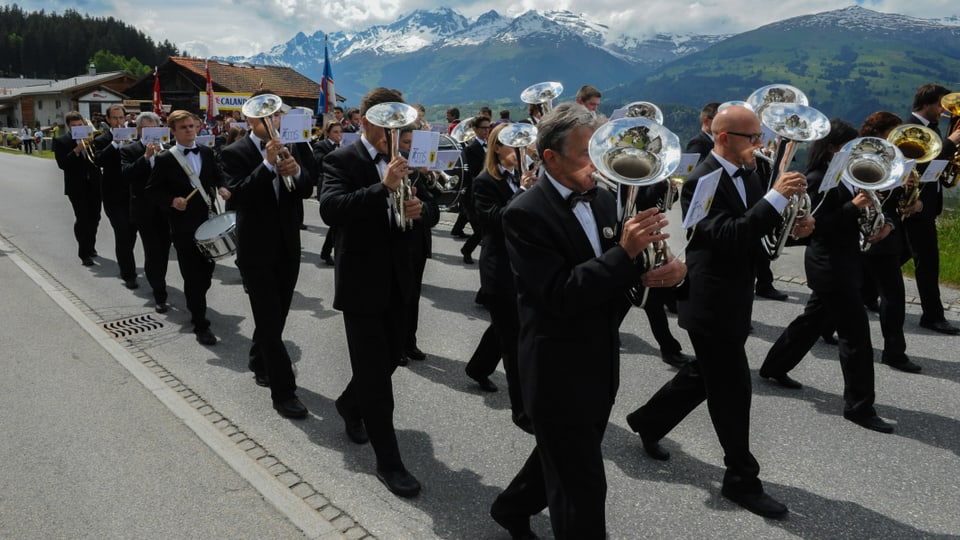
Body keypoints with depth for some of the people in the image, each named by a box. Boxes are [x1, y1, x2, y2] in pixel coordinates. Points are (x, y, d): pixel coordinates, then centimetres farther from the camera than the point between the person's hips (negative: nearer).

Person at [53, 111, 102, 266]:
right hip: (77, 186, -4)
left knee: (94, 218, 11)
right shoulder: (61, 141, -1)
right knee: (82, 219, -8)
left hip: (94, 184, 4)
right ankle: (84, 254, -6)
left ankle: (90, 247, 29)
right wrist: (76, 150, -22)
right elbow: (62, 164, -12)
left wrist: (91, 145, -14)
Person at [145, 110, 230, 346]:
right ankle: (200, 325, 7)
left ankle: (196, 304, 43)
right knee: (192, 276, -1)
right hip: (184, 225, -4)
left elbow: (217, 176, 16)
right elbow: (152, 190, -3)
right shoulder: (164, 159, -6)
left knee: (207, 270, 16)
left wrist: (222, 188, -6)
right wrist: (172, 201, -20)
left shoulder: (207, 152, 6)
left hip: (208, 220, 4)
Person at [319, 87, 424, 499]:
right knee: (374, 372, 0)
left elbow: (418, 207, 12)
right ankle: (388, 461, 10)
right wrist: (383, 187, -37)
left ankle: (351, 404, 47)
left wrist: (417, 209, -12)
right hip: (362, 281, -6)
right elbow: (330, 210, -27)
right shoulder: (342, 160, -11)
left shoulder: (402, 159, 8)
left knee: (391, 357, 18)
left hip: (396, 279, 7)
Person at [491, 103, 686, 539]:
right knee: (583, 490, 3)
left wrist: (653, 272, -13)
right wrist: (625, 252, -31)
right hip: (559, 372, -8)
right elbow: (561, 296, -26)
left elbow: (611, 277, 8)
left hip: (601, 364, 8)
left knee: (563, 464, 26)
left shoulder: (601, 199, 5)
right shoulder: (525, 214, -18)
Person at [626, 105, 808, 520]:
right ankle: (742, 479, 17)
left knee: (706, 375, 21)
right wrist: (777, 196, -32)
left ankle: (649, 421, 41)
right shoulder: (702, 182, -20)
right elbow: (730, 238, -31)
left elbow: (756, 231, 13)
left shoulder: (748, 174, 7)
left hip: (734, 300, 9)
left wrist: (793, 227, -6)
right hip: (711, 302, -9)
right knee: (732, 390, 1)